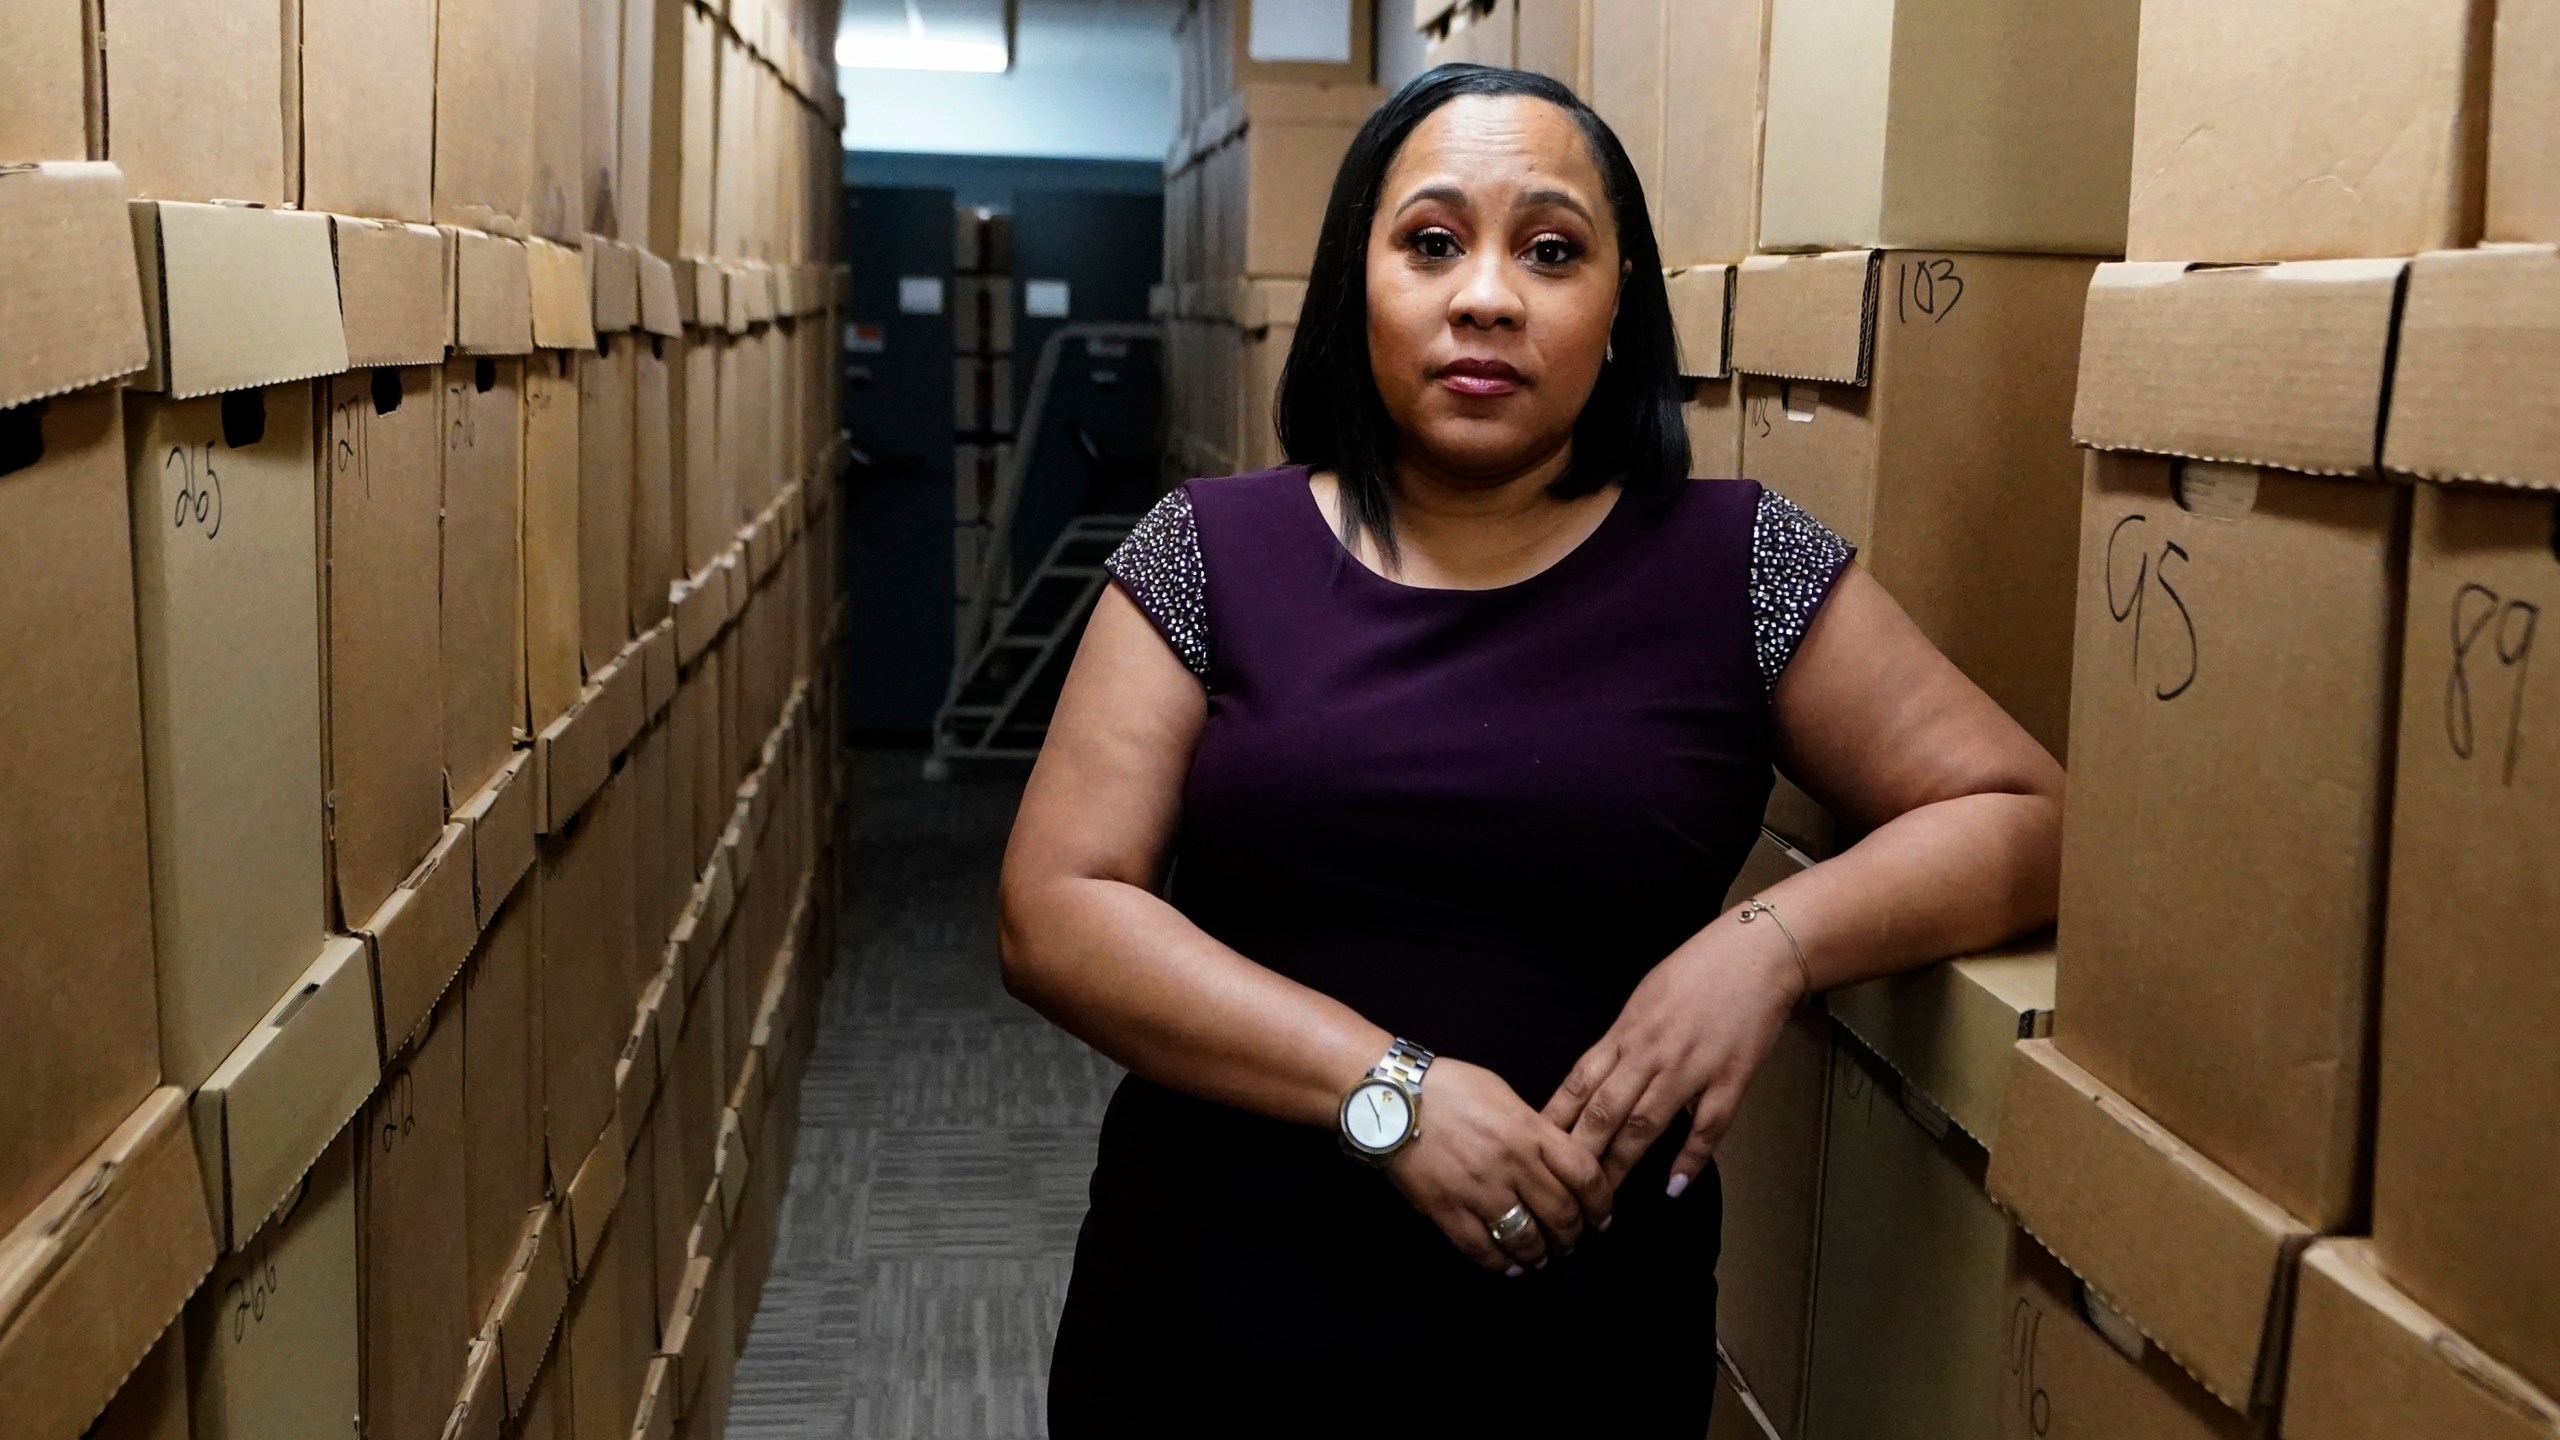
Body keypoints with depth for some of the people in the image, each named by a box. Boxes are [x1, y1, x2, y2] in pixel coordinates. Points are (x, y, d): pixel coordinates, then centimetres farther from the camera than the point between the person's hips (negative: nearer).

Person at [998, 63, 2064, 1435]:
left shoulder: (1740, 566, -3)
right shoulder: (1208, 553, -2)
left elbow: (2021, 815, 1)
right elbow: (1053, 912, -8)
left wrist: (1771, 940, -18)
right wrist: (1389, 1088, -20)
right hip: (1198, 1322, 1)